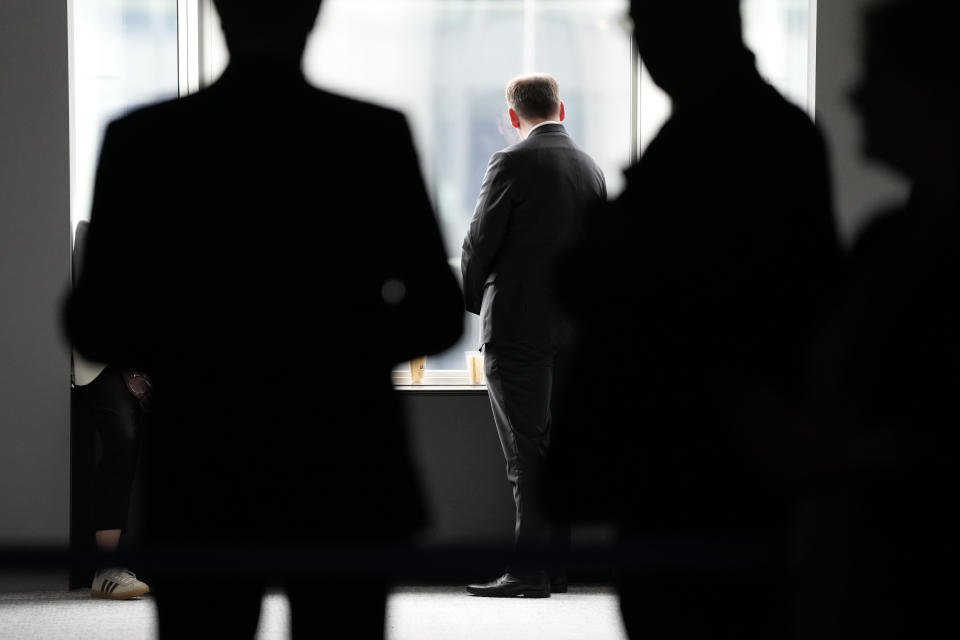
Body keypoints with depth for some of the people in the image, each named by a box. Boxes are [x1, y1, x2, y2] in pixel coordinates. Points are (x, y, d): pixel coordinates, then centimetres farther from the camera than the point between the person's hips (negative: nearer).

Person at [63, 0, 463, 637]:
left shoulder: (142, 137, -4)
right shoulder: (378, 135, -5)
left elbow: (95, 324, -3)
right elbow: (438, 314, -3)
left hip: (200, 485, 0)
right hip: (346, 478, 0)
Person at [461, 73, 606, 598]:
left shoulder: (512, 162, -10)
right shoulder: (590, 168, 10)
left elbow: (479, 244, -9)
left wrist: (475, 300, 8)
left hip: (517, 324, -6)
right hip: (572, 328, 6)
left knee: (527, 451, -6)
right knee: (557, 446, 11)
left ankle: (528, 569, -7)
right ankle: (556, 563, 15)